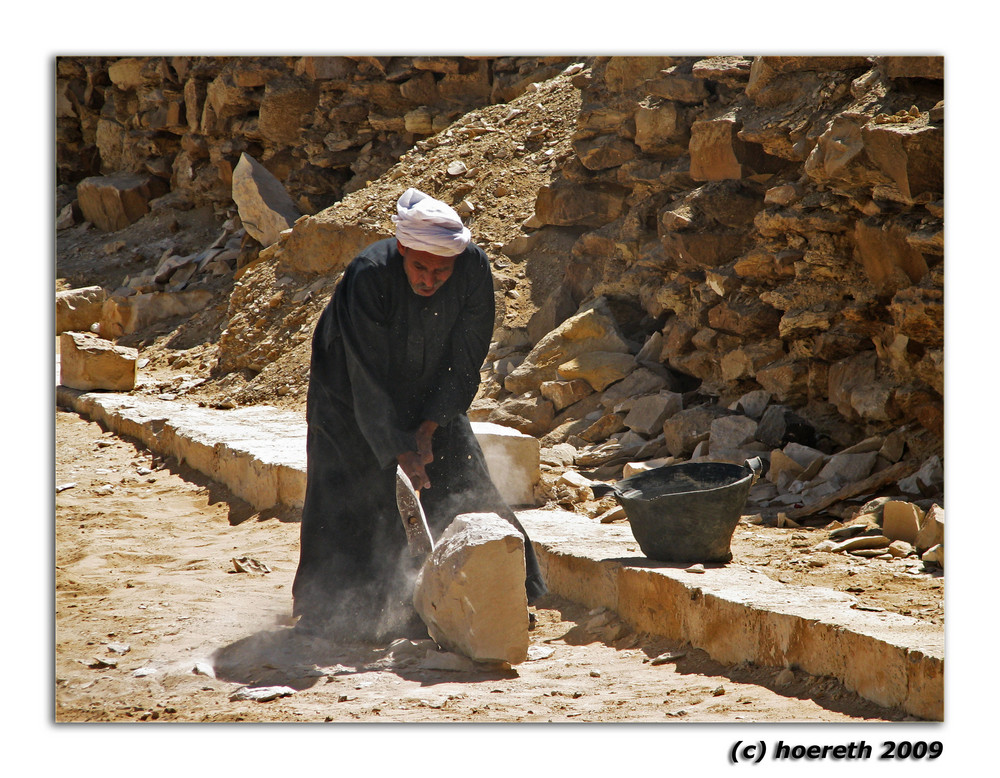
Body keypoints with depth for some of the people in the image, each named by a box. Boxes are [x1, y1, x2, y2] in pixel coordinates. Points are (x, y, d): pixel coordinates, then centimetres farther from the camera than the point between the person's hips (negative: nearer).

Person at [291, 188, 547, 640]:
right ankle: (335, 613, 3)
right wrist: (401, 451, -35)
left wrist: (428, 430, -20)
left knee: (463, 489, -1)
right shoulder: (368, 276, -34)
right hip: (355, 404, -3)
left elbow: (464, 362, -14)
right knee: (354, 500, -9)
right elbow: (368, 380, -32)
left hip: (430, 402, 4)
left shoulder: (474, 269, -23)